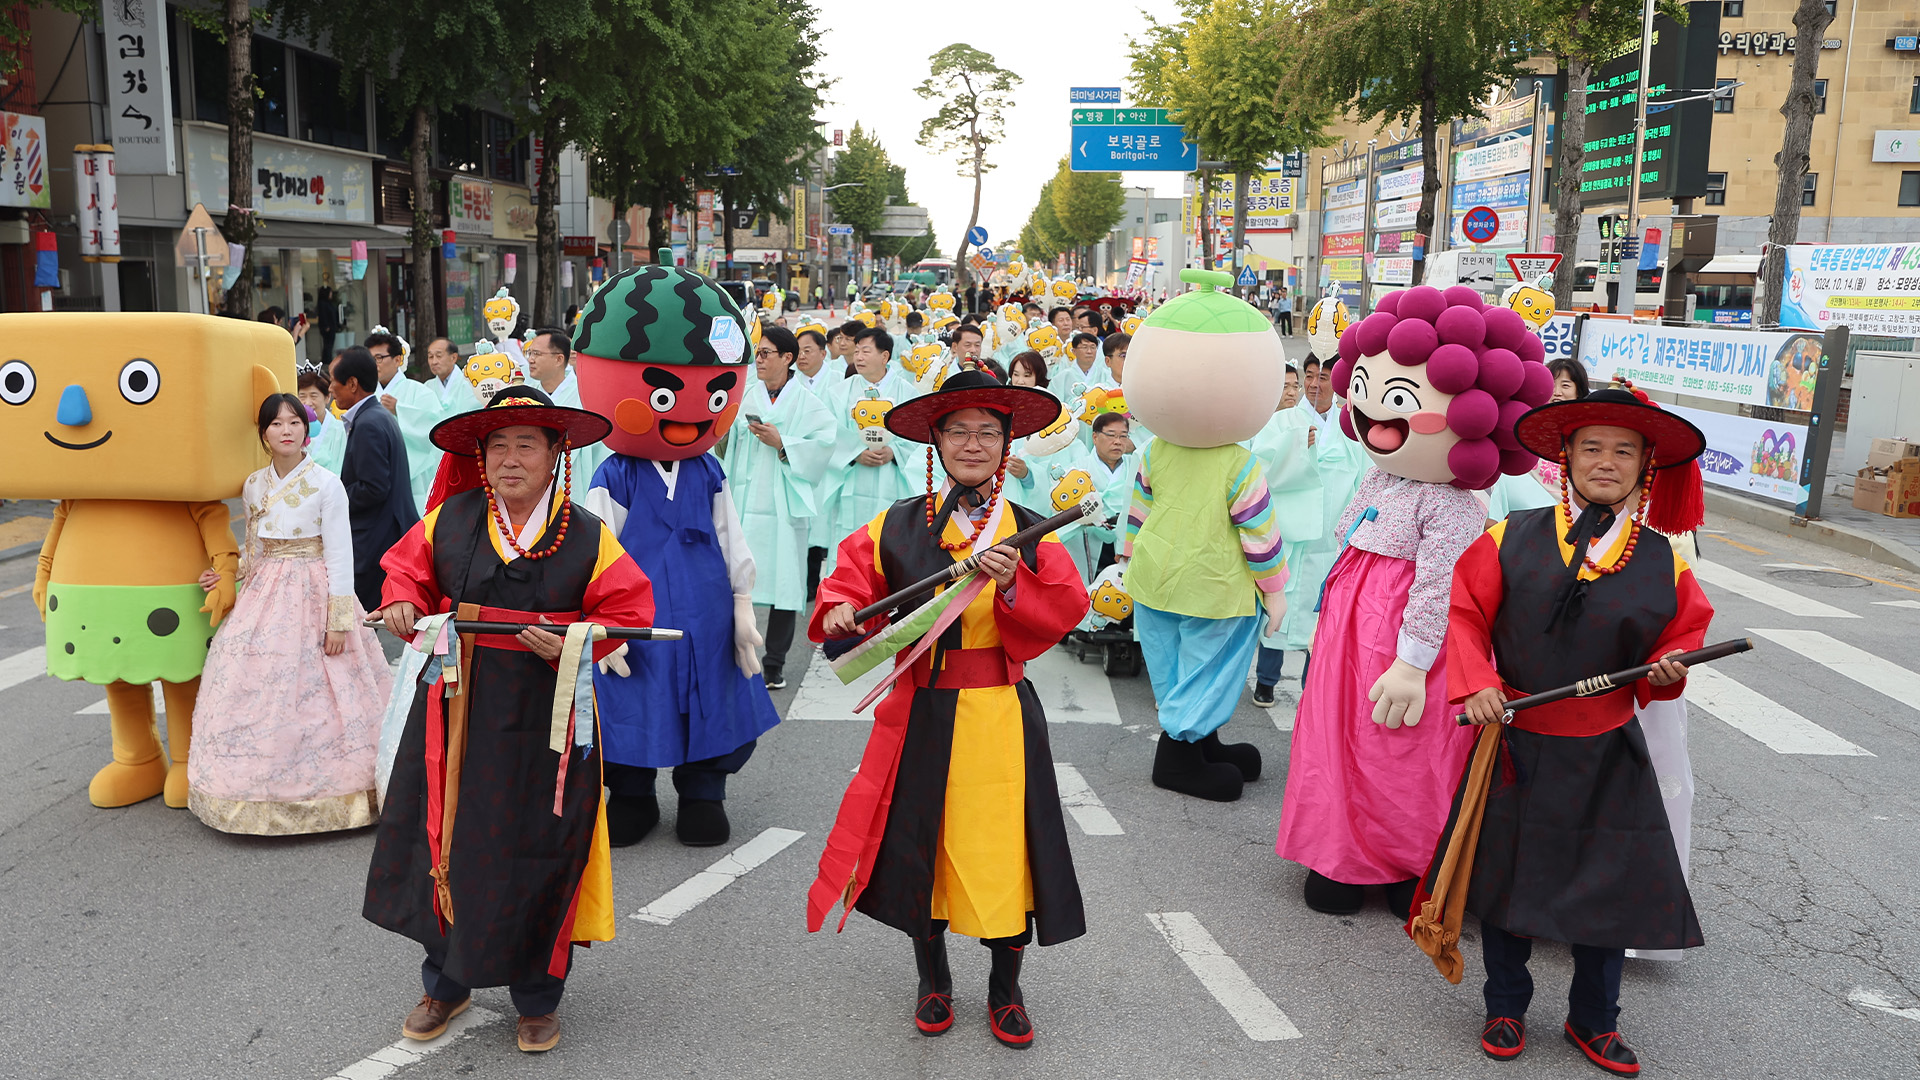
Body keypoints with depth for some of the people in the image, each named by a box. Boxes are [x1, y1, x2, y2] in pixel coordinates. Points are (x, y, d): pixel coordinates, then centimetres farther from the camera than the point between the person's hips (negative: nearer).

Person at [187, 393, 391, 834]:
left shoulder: (326, 484, -7)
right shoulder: (253, 487, 8)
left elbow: (340, 555, -9)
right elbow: (254, 550, 19)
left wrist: (340, 619, -13)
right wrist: (225, 575, 1)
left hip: (313, 595, -5)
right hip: (263, 598, 5)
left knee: (313, 692, -4)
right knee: (255, 685, 3)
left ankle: (325, 789, 8)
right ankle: (264, 791, 14)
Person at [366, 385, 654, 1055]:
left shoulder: (587, 538, -6)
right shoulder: (449, 521, 1)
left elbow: (627, 610, -3)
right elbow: (407, 566, 16)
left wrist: (576, 643, -19)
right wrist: (402, 602, -5)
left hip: (544, 717, -2)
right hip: (456, 709, 3)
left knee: (536, 856, 5)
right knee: (445, 840, 11)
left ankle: (537, 998, 26)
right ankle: (446, 985, 34)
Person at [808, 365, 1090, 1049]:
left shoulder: (1029, 533, 1)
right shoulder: (896, 526, 3)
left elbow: (1062, 613, -8)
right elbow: (853, 579, 5)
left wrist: (1011, 585, -24)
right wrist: (840, 611, -15)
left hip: (1001, 714, -1)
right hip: (920, 711, 1)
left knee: (1001, 846, 3)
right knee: (919, 842, 11)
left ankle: (1005, 990, 27)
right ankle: (933, 980, 35)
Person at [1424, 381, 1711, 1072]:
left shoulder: (1666, 563, -2)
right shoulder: (1512, 539, -6)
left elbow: (1682, 633, 9)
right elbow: (1467, 613, 0)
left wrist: (1665, 671, -12)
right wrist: (1475, 684, -12)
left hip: (1607, 754, 1)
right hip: (1515, 741, 0)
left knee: (1608, 884, 8)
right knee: (1507, 875, 11)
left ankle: (1593, 1020, 31)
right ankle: (1505, 1008, 32)